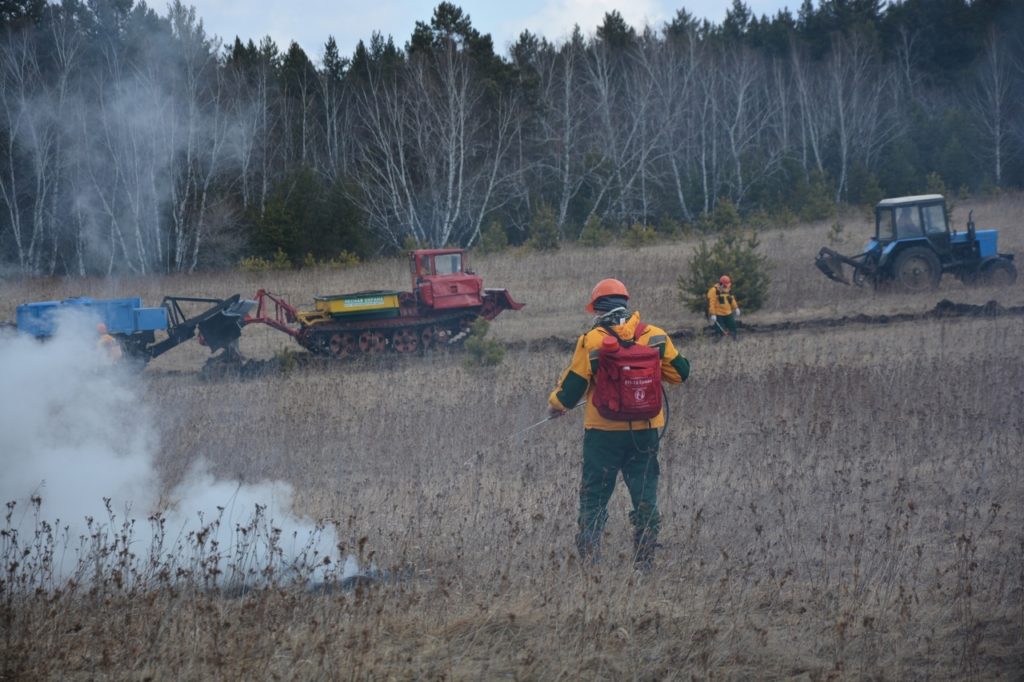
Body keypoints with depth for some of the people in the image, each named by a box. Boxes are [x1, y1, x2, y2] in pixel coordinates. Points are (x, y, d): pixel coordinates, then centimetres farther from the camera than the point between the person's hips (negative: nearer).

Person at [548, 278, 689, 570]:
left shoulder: (592, 341, -10)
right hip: (646, 431, 2)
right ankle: (644, 562, 11)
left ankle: (588, 560, 7)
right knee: (645, 498, 11)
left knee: (593, 498, 9)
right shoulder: (656, 336, -2)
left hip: (603, 432, -2)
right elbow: (680, 372, 8)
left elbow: (571, 387, -6)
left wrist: (556, 405, 15)